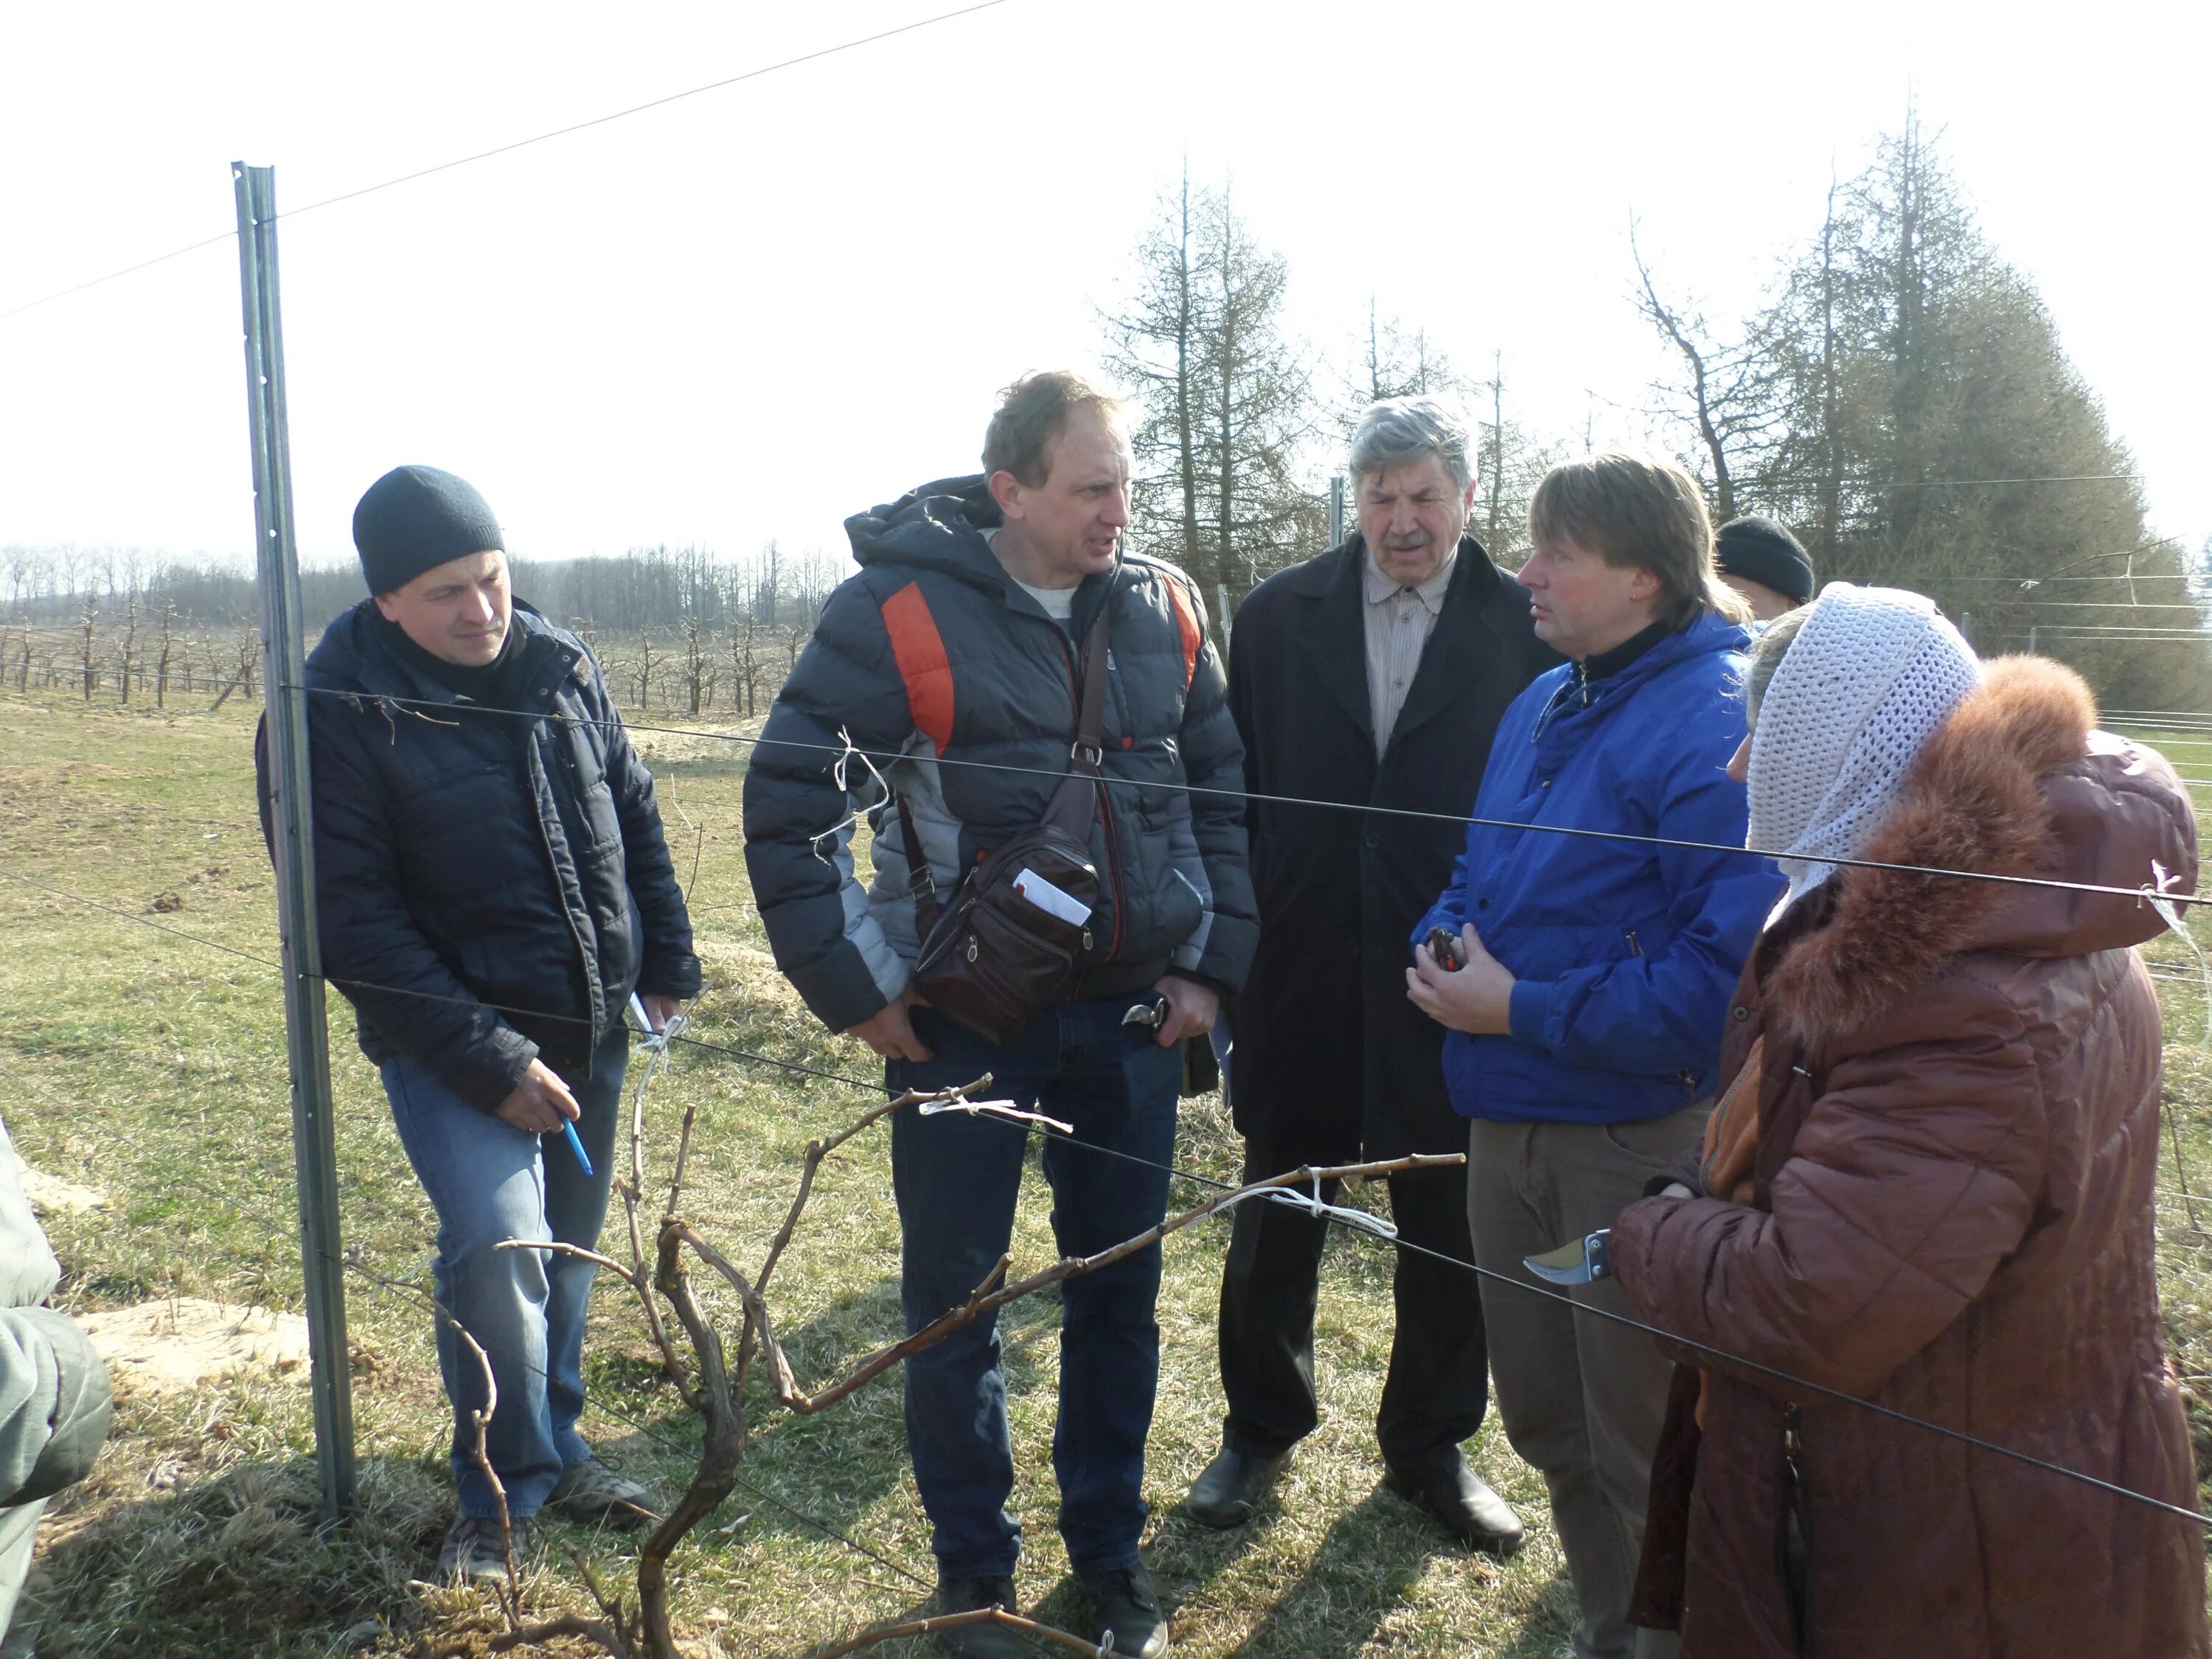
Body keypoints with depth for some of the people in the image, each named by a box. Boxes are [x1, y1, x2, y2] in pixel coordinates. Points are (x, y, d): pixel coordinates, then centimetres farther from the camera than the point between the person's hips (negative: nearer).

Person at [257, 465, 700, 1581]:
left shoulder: (558, 665, 1)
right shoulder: (335, 712, -15)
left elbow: (634, 810, 12)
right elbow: (354, 922, -17)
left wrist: (667, 959, 10)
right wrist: (491, 1066, -21)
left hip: (590, 1022, 5)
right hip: (452, 1034, -5)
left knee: (567, 1244, 15)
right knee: (498, 1246, -18)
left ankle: (553, 1446, 35)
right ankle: (506, 1490, 5)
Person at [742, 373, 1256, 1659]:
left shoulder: (1163, 609, 2)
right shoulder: (899, 611, -12)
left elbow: (1224, 790, 11)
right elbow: (790, 801, -9)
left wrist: (1214, 961, 5)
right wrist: (854, 987, -9)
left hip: (1131, 1016, 4)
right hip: (965, 1021, -3)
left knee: (1122, 1292, 14)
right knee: (955, 1305, 8)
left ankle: (1111, 1551, 34)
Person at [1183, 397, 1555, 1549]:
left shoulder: (1525, 630, -3)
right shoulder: (1277, 618, 2)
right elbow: (1231, 789, 4)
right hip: (1301, 979, 1)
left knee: (1452, 1231, 12)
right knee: (1275, 1220, 15)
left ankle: (1430, 1444, 35)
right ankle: (1261, 1425, 37)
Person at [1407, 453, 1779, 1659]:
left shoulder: (1714, 722, -18)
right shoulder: (1543, 704, 9)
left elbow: (1730, 965, -25)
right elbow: (1479, 872, 19)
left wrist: (1524, 1008, -21)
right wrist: (1442, 948, -3)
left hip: (1640, 1136, -8)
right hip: (1508, 1121, 8)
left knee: (1645, 1445, 9)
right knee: (1543, 1419, 21)